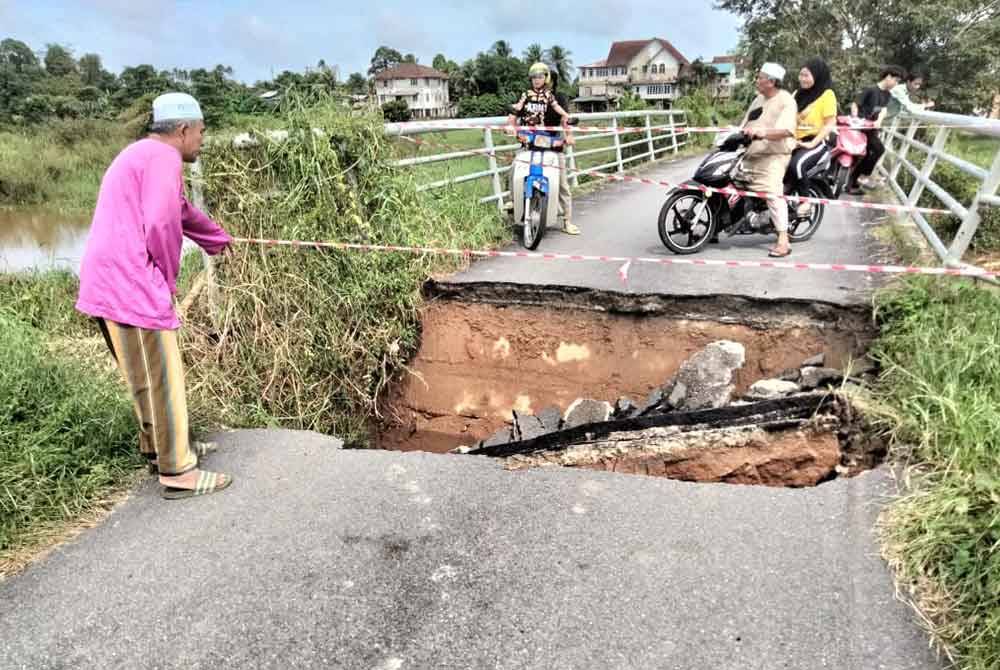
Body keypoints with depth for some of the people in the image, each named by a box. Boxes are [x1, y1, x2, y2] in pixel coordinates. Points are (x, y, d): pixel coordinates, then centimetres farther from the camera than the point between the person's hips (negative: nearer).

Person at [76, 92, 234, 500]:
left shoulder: (141, 155, 22)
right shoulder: (164, 157, -10)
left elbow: (182, 212, 36)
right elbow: (161, 226, -21)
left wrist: (220, 239, 50)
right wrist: (169, 279, -5)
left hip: (107, 286, 10)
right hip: (131, 287, -10)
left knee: (145, 378, 20)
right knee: (161, 380, -3)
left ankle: (157, 450, 33)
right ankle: (178, 473, 5)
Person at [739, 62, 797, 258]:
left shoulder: (786, 101, -6)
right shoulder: (758, 100, 22)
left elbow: (787, 130, -22)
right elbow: (745, 124, 25)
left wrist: (764, 133, -36)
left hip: (773, 155, -9)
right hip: (751, 154, 9)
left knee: (772, 192, -23)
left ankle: (783, 241, -24)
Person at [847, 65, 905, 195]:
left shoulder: (887, 94, 12)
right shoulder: (870, 90, -8)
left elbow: (884, 109, -2)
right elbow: (855, 104, -10)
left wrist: (878, 121, -22)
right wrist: (855, 119, -24)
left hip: (872, 128, 8)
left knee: (865, 156, 8)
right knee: (879, 149, -19)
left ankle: (852, 185, 15)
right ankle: (863, 176, -9)